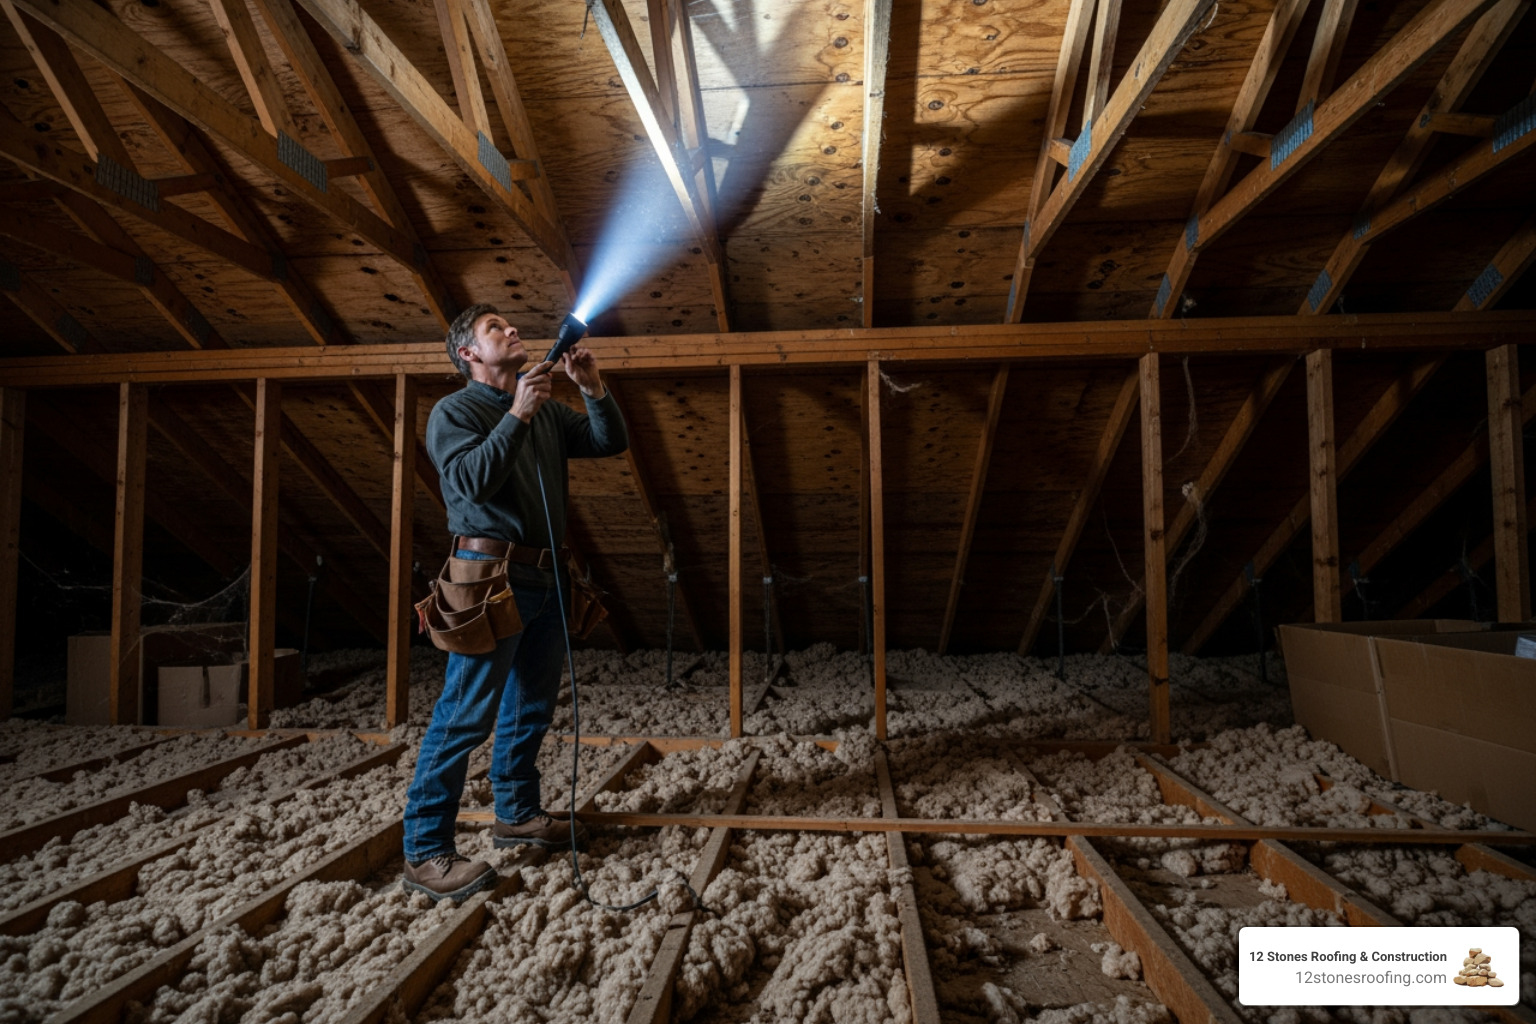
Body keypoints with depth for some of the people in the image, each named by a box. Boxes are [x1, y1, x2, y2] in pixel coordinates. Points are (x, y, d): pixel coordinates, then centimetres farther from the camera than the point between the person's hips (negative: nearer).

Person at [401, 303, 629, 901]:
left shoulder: (546, 411, 17)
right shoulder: (454, 411, -1)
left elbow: (611, 442, 11)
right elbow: (472, 479, -18)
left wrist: (592, 388, -2)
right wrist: (516, 415, -20)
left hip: (544, 578, 8)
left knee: (533, 706, 16)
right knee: (466, 715, -7)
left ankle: (516, 815, 32)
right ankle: (425, 853, 2)